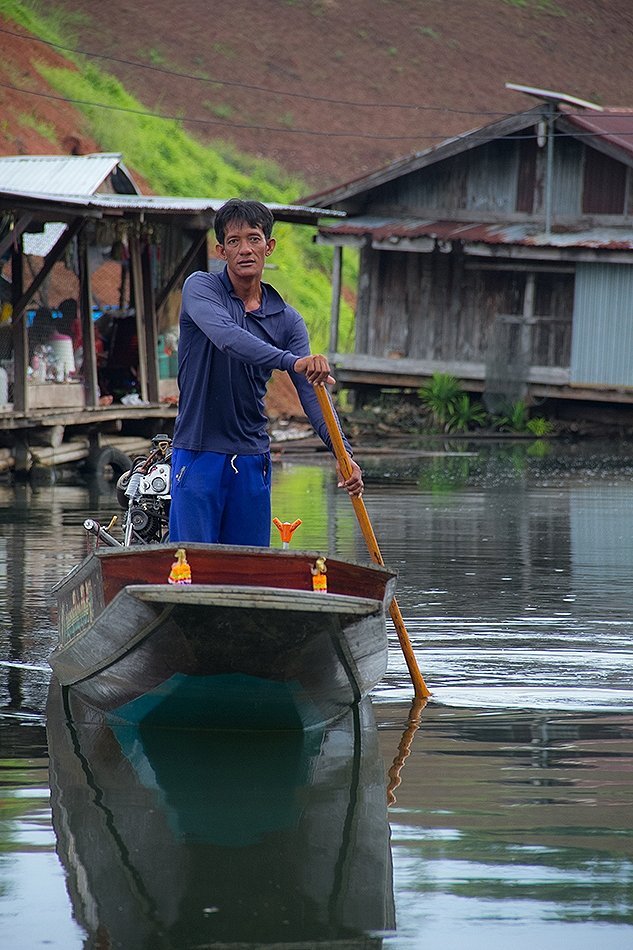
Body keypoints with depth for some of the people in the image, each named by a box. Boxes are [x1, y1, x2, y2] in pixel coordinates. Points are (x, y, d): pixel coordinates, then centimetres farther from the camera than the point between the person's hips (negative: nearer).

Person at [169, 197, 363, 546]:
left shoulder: (287, 320, 7)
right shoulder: (200, 288, -4)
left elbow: (313, 394, -1)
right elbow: (225, 336, -26)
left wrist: (344, 454, -18)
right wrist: (292, 361, -40)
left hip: (253, 460, 4)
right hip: (198, 455, -4)